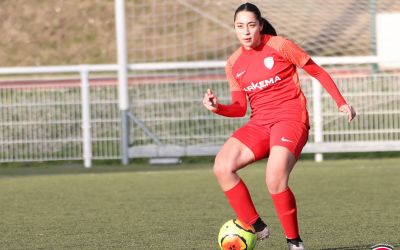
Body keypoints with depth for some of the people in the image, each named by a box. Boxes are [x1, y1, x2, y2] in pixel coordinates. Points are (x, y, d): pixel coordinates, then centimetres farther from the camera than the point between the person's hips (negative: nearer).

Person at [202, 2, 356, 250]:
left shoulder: (280, 46, -4)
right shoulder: (234, 64, 10)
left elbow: (318, 72, 5)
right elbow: (240, 107, 12)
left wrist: (341, 102, 3)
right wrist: (218, 107, -8)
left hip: (291, 119, -5)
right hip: (259, 124, 5)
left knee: (275, 180, -28)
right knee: (222, 167, -18)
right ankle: (256, 227, -6)